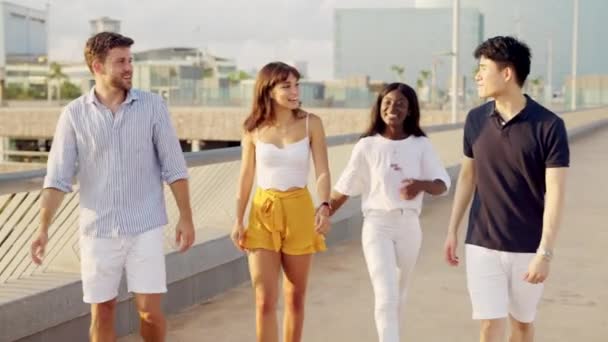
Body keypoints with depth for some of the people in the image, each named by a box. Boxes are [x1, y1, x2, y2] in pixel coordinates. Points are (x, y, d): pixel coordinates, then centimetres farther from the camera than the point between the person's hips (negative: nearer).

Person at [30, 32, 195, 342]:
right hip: (98, 230, 1)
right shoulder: (74, 113, -3)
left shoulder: (152, 106, -3)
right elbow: (58, 177, -5)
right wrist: (43, 228, -14)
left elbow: (174, 167, -1)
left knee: (149, 309, -2)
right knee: (101, 312, 7)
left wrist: (186, 217, -4)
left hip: (146, 228, -1)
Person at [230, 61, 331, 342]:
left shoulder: (311, 124, -3)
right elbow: (246, 176, 6)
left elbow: (322, 172, -7)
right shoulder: (254, 129, -1)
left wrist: (324, 206, -24)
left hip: (299, 212, 0)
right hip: (263, 213, 0)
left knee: (295, 298, 11)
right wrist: (238, 220, 4)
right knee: (265, 300, -4)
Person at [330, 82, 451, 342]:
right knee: (386, 296, -11)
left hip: (409, 225, 2)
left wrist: (421, 184, -24)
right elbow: (343, 189, 2)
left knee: (398, 296, 17)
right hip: (377, 225, -2)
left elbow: (442, 185, -2)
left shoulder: (421, 145, 0)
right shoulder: (367, 146, -3)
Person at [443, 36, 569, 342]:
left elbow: (555, 193, -14)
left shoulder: (549, 126, -13)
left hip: (528, 249, -2)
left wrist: (545, 252, -19)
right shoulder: (476, 120, 0)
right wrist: (452, 230, 11)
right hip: (482, 245, 2)